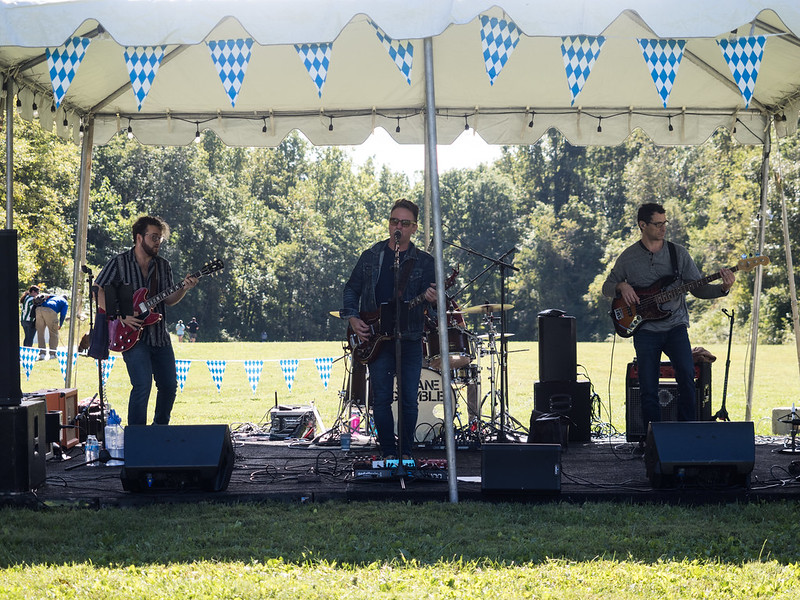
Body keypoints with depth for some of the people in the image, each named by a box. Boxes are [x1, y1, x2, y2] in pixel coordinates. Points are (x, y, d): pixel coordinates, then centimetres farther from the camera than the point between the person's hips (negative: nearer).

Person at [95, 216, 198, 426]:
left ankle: (160, 429, 30)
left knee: (169, 386, 9)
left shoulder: (163, 266, 11)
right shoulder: (119, 263, -4)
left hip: (159, 337, 6)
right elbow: (98, 292, -7)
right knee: (143, 385, -18)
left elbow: (168, 300, 7)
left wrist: (184, 289, -13)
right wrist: (121, 317, -17)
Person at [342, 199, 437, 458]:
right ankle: (388, 453, 10)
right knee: (382, 400, 0)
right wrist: (352, 317, 0)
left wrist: (432, 299, -27)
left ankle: (405, 452, 14)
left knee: (409, 401, 0)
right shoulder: (370, 256, 9)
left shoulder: (424, 261, 4)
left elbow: (430, 296, -3)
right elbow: (351, 289, 15)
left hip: (410, 339, -1)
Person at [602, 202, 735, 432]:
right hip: (645, 329, 0)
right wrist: (621, 287, -8)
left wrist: (722, 288, -14)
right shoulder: (628, 257, 5)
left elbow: (699, 288, 5)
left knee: (686, 374, -20)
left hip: (675, 325, 0)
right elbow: (607, 287, 15)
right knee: (648, 390, -3)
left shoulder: (678, 253, 6)